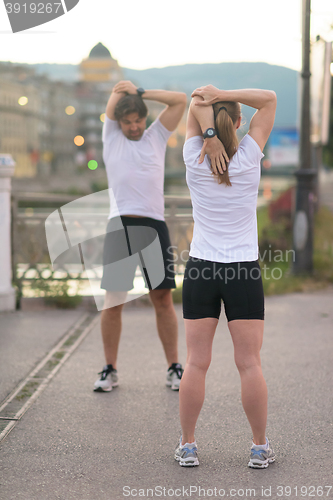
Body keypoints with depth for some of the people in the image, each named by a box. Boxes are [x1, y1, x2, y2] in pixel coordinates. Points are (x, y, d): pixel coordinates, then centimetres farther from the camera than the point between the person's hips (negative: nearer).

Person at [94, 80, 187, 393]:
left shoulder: (157, 136, 16)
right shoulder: (111, 137, 14)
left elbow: (180, 100, 12)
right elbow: (117, 92, 8)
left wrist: (140, 92, 10)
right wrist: (123, 89, 25)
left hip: (154, 224, 1)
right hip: (119, 226, 0)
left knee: (163, 299, 2)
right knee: (113, 301, 1)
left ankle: (174, 368, 9)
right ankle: (110, 370, 11)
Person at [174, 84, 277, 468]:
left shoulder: (195, 162, -3)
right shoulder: (249, 159, -6)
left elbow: (195, 102, 4)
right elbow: (269, 99, 1)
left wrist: (209, 135, -13)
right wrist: (223, 95, -11)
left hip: (201, 270, 1)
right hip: (244, 272, -1)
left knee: (196, 363, 4)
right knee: (249, 364, 3)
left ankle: (187, 446, 10)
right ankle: (260, 448, 9)